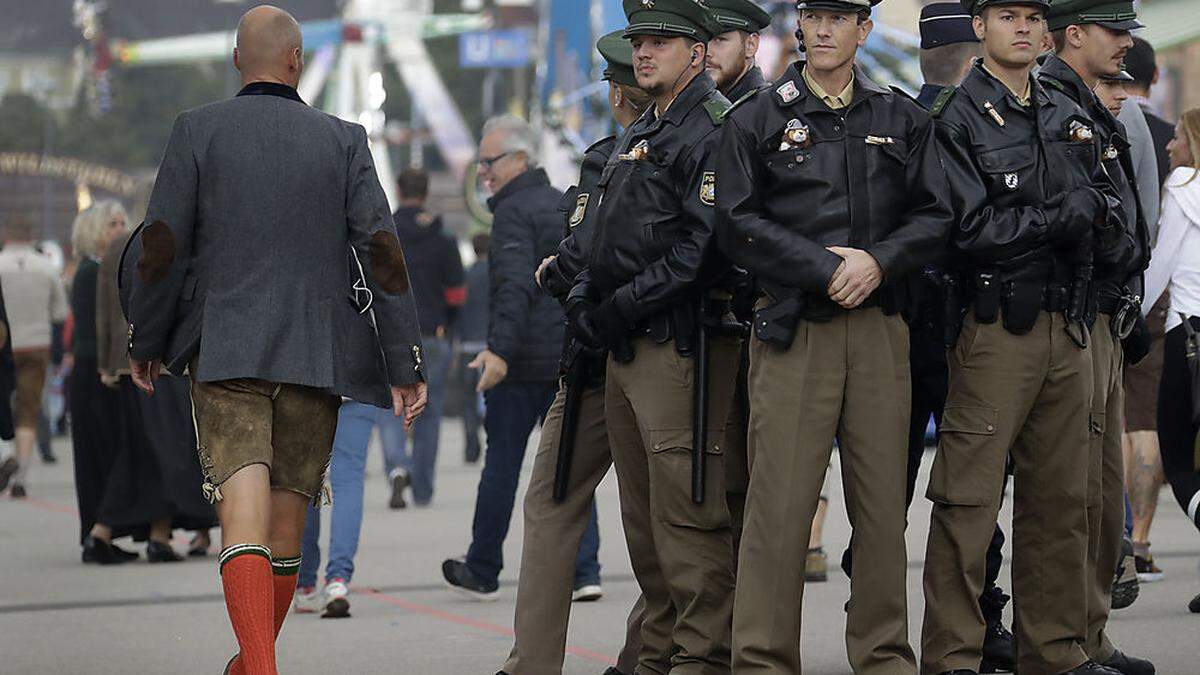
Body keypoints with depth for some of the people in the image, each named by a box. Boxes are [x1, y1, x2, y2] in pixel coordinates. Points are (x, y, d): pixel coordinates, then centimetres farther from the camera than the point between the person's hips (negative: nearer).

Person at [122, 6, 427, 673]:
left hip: (224, 350, -2)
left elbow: (159, 247, -1)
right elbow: (382, 253, -1)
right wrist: (405, 364, 1)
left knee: (244, 510, -11)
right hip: (316, 353, 2)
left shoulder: (197, 130, 1)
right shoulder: (344, 141, 5)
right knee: (289, 512, 14)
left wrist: (145, 343, 12)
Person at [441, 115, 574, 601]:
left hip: (523, 361, -7)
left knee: (501, 466, 3)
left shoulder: (514, 212, -10)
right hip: (571, 358, 7)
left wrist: (500, 348, -32)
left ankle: (481, 573, 12)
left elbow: (516, 286, -24)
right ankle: (583, 570, -3)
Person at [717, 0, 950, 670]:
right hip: (792, 326, -2)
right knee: (780, 500, -7)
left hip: (881, 328, 3)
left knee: (883, 500, 4)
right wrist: (827, 270, -11)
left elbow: (934, 216, 6)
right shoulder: (757, 120, 5)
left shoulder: (904, 119, 13)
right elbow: (741, 225, -3)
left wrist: (877, 262, -11)